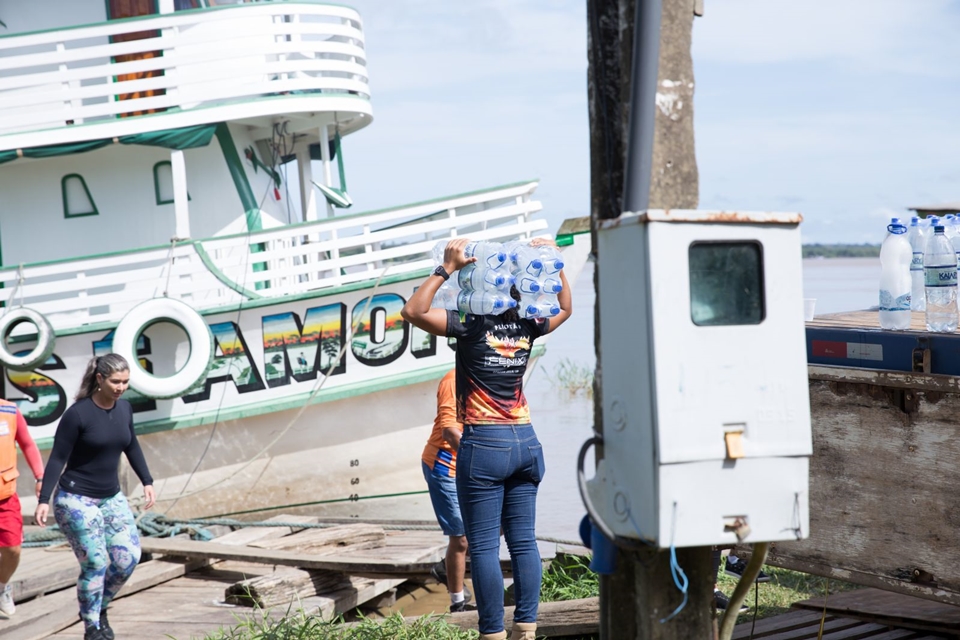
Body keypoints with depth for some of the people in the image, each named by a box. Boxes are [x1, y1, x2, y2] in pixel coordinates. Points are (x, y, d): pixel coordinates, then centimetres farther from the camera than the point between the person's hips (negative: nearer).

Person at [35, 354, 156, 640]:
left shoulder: (124, 408, 1)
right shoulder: (78, 414, -17)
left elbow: (131, 447, 17)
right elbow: (57, 459, -14)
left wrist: (147, 482, 17)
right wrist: (44, 500, -19)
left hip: (112, 498, 6)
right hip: (76, 500, -6)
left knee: (129, 557, -1)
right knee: (95, 564, -9)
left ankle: (100, 608, 23)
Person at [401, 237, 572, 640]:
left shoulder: (471, 327, -11)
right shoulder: (527, 328, 6)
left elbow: (413, 312, -15)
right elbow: (565, 308, 26)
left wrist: (446, 269, -13)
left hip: (484, 445, -6)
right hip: (525, 441, 6)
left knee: (484, 545, -2)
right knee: (523, 540, 8)